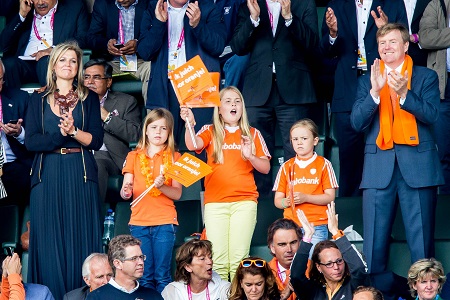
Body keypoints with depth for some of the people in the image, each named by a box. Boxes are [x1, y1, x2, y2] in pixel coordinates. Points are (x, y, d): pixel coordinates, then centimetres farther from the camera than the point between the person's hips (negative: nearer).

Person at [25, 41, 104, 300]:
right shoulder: (39, 100, 10)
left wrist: (73, 131, -15)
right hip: (48, 176, 0)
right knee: (49, 240, -2)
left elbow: (96, 140, 1)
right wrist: (60, 134, -13)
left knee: (81, 238, -2)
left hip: (80, 175, 0)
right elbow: (31, 141, 0)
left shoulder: (89, 98, 9)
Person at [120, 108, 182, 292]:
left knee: (162, 275, -4)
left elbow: (177, 194, 0)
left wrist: (162, 187, -20)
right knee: (144, 276, 1)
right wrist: (125, 192, -18)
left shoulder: (174, 157, 7)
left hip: (165, 223, -1)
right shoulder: (134, 156, 11)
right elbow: (125, 191, 5)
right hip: (139, 222, 1)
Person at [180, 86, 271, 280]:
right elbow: (193, 145, -11)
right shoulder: (210, 132, 10)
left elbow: (265, 168, 10)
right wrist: (189, 124, -30)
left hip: (245, 201, 0)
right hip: (215, 202, 0)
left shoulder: (252, 134, 14)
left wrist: (250, 156, -9)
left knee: (239, 258, -9)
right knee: (218, 259, -8)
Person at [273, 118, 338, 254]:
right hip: (291, 227, 2)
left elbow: (330, 197, -1)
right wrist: (287, 202, -12)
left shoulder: (324, 165, 4)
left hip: (316, 226, -2)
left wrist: (306, 198, -14)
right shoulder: (286, 167, 11)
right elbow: (277, 200, 11)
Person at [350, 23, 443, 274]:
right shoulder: (367, 82, 14)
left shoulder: (426, 77, 9)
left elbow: (431, 115, -5)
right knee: (374, 241, 0)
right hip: (379, 166, 2)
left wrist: (404, 93, -19)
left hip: (418, 165, -2)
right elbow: (357, 122, 2)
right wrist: (375, 91, -12)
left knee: (422, 240, -1)